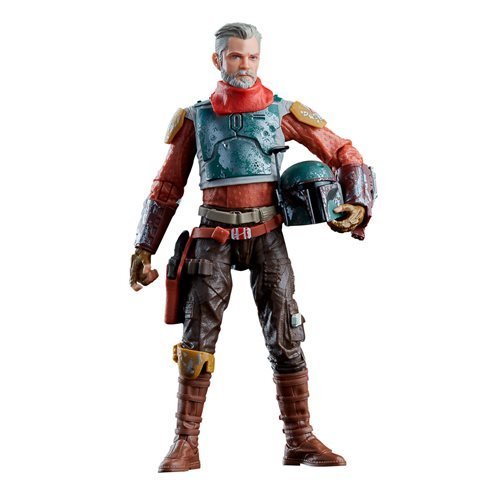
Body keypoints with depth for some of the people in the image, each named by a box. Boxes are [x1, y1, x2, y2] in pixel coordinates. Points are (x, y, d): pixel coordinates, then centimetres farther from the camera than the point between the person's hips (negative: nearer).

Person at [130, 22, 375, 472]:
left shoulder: (283, 113, 4)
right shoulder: (195, 119, 7)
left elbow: (345, 157, 6)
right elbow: (167, 188, 13)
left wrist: (359, 206, -11)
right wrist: (143, 249, 8)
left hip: (267, 237, 0)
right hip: (214, 238, 1)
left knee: (285, 336, -5)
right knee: (198, 339, -5)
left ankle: (301, 442, 4)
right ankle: (185, 446, 1)